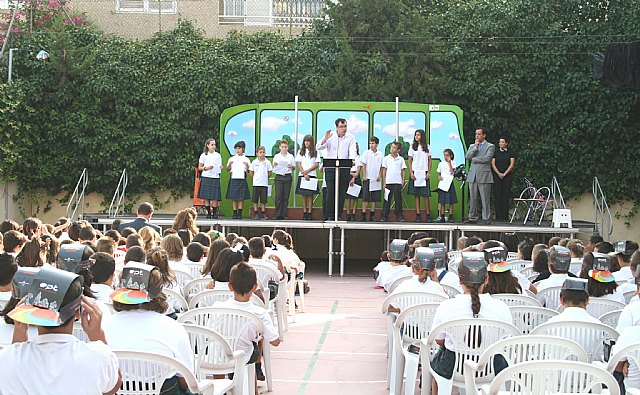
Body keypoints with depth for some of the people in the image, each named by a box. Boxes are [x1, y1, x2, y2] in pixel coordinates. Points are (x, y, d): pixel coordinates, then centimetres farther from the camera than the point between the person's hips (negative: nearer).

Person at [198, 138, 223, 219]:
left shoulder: (218, 155, 12)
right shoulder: (203, 155, 5)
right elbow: (199, 167, 6)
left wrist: (221, 168, -6)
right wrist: (206, 168, -12)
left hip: (215, 177, 1)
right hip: (206, 177, -1)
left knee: (215, 197, -5)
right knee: (206, 197, -2)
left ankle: (215, 213, 0)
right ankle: (208, 213, 4)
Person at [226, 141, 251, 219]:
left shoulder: (246, 159, 9)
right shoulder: (232, 159, 13)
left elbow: (249, 171, 5)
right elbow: (228, 169, 8)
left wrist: (247, 165, -13)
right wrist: (229, 164, -11)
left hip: (242, 179, -1)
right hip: (233, 178, 1)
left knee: (241, 198, -2)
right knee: (234, 198, 0)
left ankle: (240, 213, 2)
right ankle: (235, 213, 4)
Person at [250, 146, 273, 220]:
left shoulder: (267, 162, 1)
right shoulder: (254, 162, 0)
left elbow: (269, 173, 9)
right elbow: (251, 172, 7)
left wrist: (265, 178, 5)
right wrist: (255, 178, 4)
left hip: (264, 183, 0)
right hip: (256, 183, 0)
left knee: (263, 200, 4)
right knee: (255, 200, 2)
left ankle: (263, 214, 10)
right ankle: (256, 214, 9)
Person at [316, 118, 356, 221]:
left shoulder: (351, 137, 6)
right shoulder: (330, 136, 5)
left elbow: (352, 151, -6)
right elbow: (318, 147, -1)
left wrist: (352, 159, -27)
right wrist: (325, 139, -17)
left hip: (344, 168, 1)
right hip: (330, 167, -1)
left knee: (342, 193, 2)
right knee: (330, 192, -8)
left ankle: (338, 215, 10)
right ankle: (329, 216, -5)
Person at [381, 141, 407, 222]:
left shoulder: (401, 159, 7)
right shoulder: (386, 158, 6)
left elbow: (403, 171, 10)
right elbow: (384, 170, 6)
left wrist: (403, 181, 2)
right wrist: (384, 183, 2)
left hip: (398, 183, 0)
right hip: (388, 182, 0)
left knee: (398, 200, 2)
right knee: (387, 200, 1)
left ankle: (399, 216, 7)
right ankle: (384, 216, 5)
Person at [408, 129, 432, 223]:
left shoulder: (427, 147, 8)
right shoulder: (412, 147, 6)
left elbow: (429, 161, 9)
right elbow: (409, 161, 5)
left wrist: (429, 172, -2)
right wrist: (411, 173, -5)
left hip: (424, 173, 0)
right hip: (415, 172, 0)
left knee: (425, 195, -3)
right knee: (416, 195, -1)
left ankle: (428, 215, 1)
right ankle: (418, 215, 0)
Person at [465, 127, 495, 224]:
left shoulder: (490, 146, 2)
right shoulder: (472, 146, 19)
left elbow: (486, 158, -12)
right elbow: (467, 157, 3)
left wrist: (473, 159, -3)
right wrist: (475, 147, -4)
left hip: (484, 176, -5)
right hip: (472, 176, 5)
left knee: (485, 199, -5)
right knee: (472, 199, 5)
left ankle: (486, 218, -1)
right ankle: (472, 218, 10)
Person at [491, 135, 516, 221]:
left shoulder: (510, 152, 5)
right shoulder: (495, 152, 10)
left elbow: (512, 164, -2)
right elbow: (493, 164, 4)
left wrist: (504, 174, -10)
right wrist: (498, 173, -8)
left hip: (507, 175, -1)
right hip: (497, 175, 1)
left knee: (506, 196, -4)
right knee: (498, 196, -3)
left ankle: (505, 216, -3)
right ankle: (498, 216, -1)